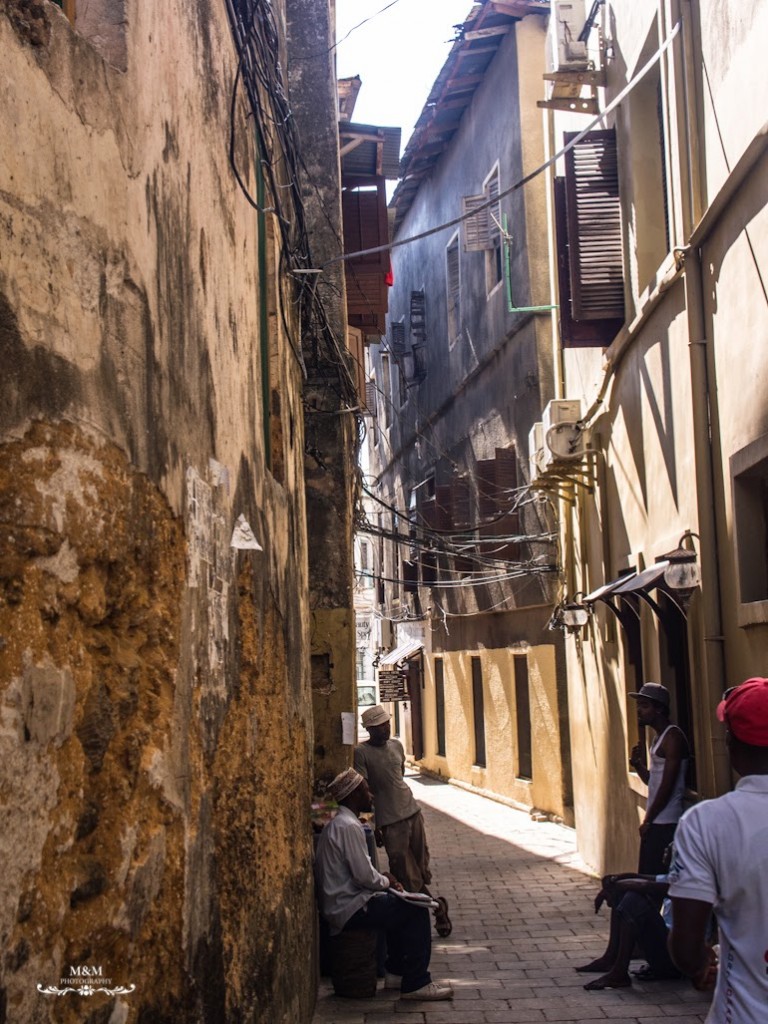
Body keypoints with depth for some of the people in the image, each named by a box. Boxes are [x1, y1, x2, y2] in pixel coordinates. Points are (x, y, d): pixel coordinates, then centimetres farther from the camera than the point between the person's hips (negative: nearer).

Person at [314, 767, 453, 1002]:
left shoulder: (337, 823, 15)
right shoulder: (348, 826, -20)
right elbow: (364, 875, -22)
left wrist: (382, 878, 9)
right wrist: (385, 881, -3)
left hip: (340, 903, 11)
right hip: (350, 909, -11)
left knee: (401, 906, 21)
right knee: (416, 910, -8)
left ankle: (396, 973, 25)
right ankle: (416, 984, -3)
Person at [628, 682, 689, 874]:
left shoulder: (673, 737, -13)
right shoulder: (659, 737, 16)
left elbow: (667, 786, -17)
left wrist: (647, 821, -13)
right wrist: (637, 764, 4)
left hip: (666, 824, -9)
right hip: (655, 823, 9)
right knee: (647, 878, 10)